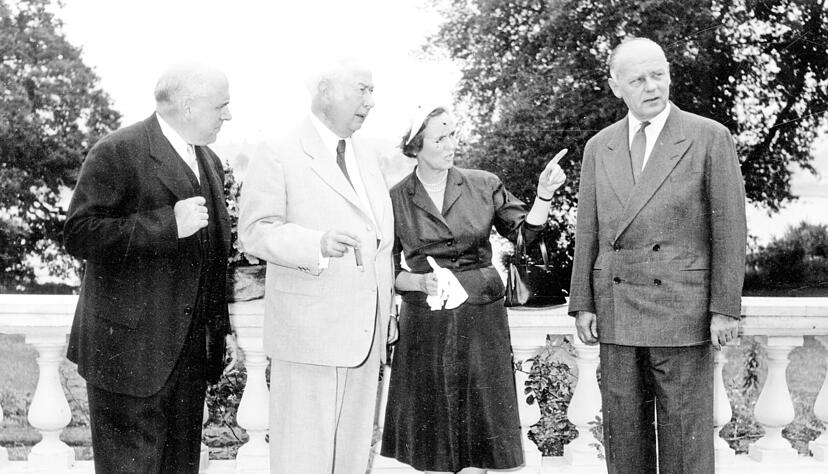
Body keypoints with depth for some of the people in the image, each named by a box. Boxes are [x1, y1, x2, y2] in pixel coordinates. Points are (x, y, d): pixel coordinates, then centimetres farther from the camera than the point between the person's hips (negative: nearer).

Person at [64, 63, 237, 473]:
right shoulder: (118, 153, -10)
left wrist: (223, 327, 19)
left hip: (191, 351, 8)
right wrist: (168, 224, -23)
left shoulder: (210, 163, 16)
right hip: (130, 349, -7)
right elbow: (79, 236, -19)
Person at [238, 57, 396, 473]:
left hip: (365, 335, 7)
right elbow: (256, 230, -16)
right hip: (309, 332, -7)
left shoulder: (366, 153, 16)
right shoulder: (279, 156, -7)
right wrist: (318, 244, -32)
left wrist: (386, 307, 19)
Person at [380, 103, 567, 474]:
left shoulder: (483, 185, 3)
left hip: (481, 321, 1)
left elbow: (526, 231, 1)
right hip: (425, 324, -1)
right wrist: (421, 282, -14)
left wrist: (545, 194, -13)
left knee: (479, 433, 3)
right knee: (431, 434, 5)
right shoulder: (396, 199, -1)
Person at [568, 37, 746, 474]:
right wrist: (582, 306, 4)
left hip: (682, 307, -4)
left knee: (685, 435, 0)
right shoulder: (599, 147, 9)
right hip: (617, 309, 4)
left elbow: (729, 228, -5)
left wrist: (726, 308, -10)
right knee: (623, 432, 7)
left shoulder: (710, 138, -3)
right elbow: (588, 231, 10)